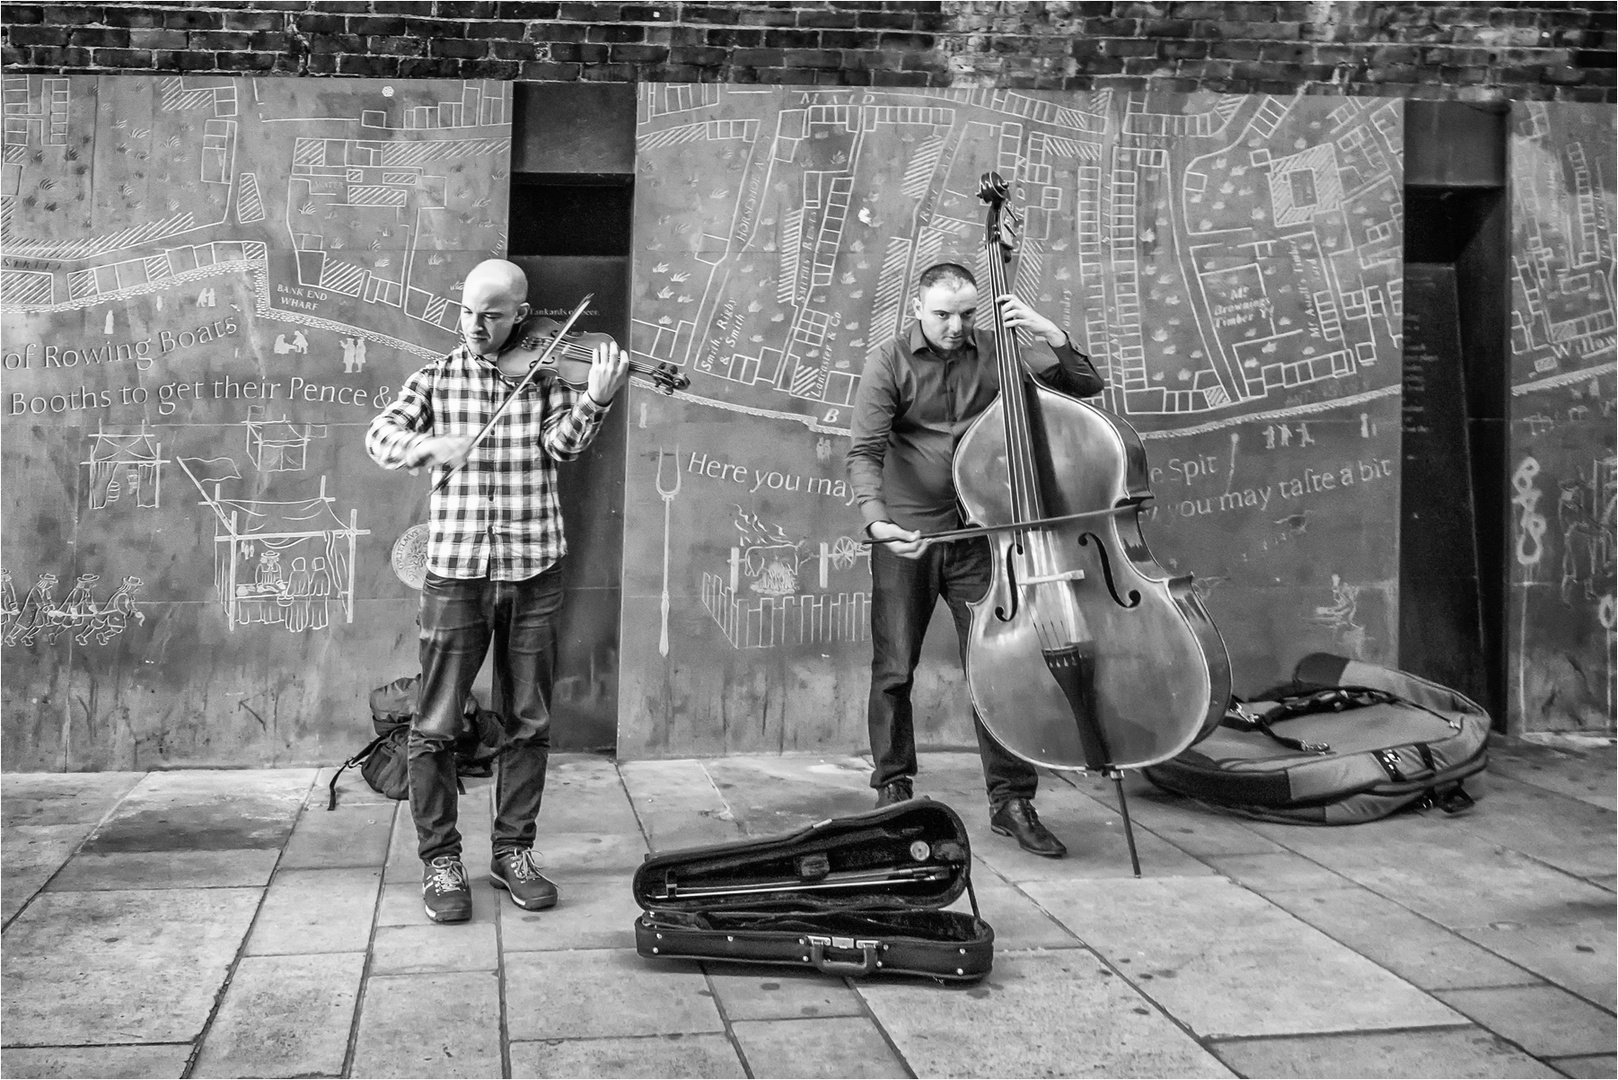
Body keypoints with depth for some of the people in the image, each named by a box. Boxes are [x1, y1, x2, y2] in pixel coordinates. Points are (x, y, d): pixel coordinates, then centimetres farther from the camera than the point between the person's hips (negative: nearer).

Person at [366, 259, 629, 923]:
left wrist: (597, 399, -25)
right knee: (436, 726, 1)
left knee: (528, 724, 9)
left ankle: (513, 852, 23)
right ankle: (440, 861, 15)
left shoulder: (544, 373, 5)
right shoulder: (437, 378, 7)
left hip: (533, 571, 1)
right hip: (455, 570, -1)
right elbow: (380, 436, -2)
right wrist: (430, 445, -21)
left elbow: (562, 445, -8)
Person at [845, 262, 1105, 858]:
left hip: (977, 535, 1)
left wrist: (1047, 332, -15)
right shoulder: (888, 365, -4)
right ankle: (893, 791, 20)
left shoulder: (997, 350, 2)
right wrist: (876, 519, -30)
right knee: (893, 670, 3)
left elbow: (1086, 384, 2)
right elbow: (864, 452, -13)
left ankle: (1011, 799, 7)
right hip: (906, 538, -1)